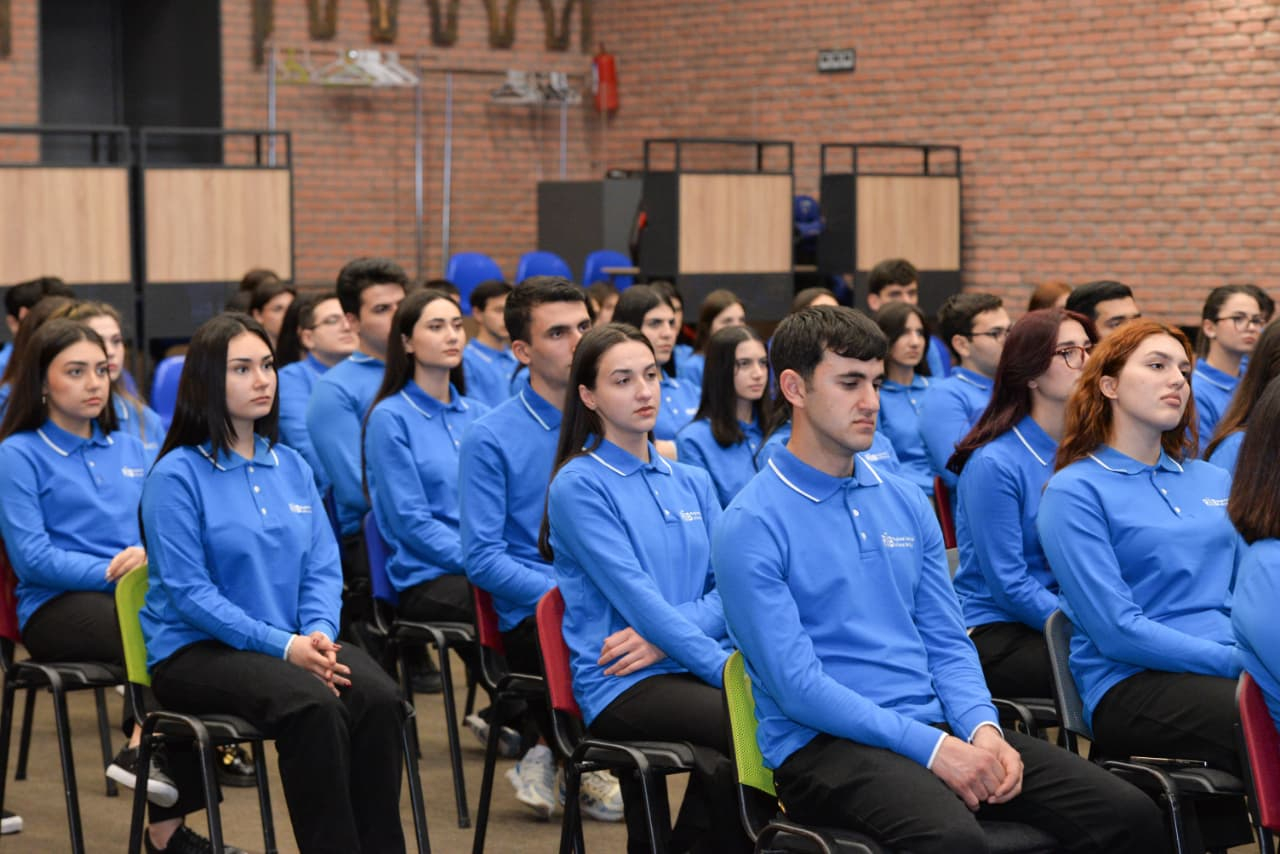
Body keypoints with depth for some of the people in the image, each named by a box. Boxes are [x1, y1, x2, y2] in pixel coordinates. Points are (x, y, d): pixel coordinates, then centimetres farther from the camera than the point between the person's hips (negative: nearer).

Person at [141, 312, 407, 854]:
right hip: (195, 650, -5)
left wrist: (319, 632, -12)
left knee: (379, 699, -26)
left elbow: (323, 566, 10)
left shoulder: (291, 466, 12)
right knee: (312, 706, -34)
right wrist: (283, 645, -19)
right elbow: (187, 591, -11)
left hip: (296, 642, 5)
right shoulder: (177, 475, -6)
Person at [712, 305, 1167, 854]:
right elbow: (796, 684, -13)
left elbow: (947, 643, 14)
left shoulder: (907, 504, 15)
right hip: (825, 743, -6)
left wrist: (982, 728, -7)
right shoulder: (751, 528, -6)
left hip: (937, 725, 6)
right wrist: (931, 747, -19)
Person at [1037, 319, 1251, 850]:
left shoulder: (1212, 482, 22)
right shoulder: (1075, 490, 1)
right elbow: (1117, 631, -8)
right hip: (1130, 683, -6)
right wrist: (1239, 659, -15)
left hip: (1231, 670, 6)